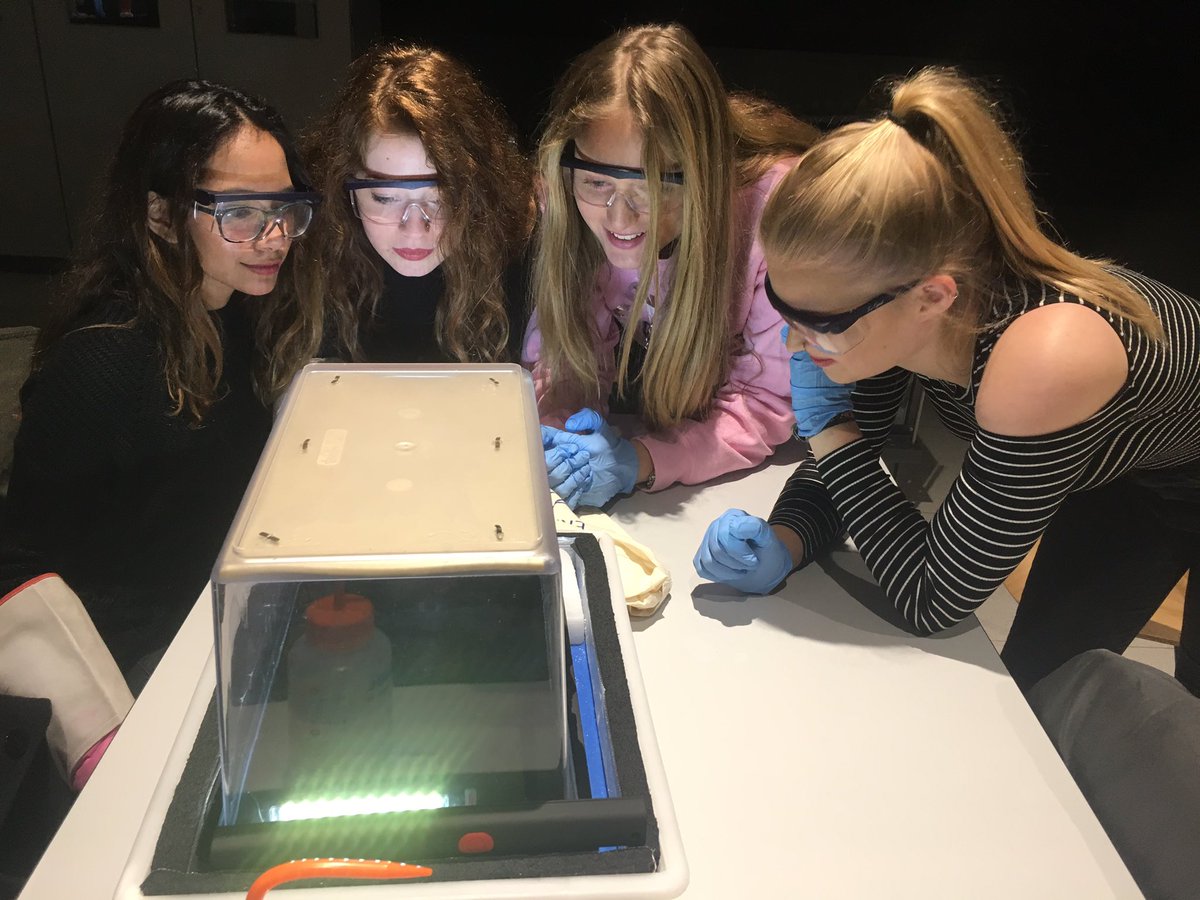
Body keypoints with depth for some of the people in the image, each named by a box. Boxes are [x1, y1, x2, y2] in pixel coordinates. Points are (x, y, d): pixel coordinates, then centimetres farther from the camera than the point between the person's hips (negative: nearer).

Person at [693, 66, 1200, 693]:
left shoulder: (1044, 359, -46)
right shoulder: (890, 303, -26)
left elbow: (931, 601, -35)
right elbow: (844, 459, -10)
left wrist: (826, 424, -35)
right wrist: (782, 545, -29)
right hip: (1121, 479, 5)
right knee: (1030, 687, 15)